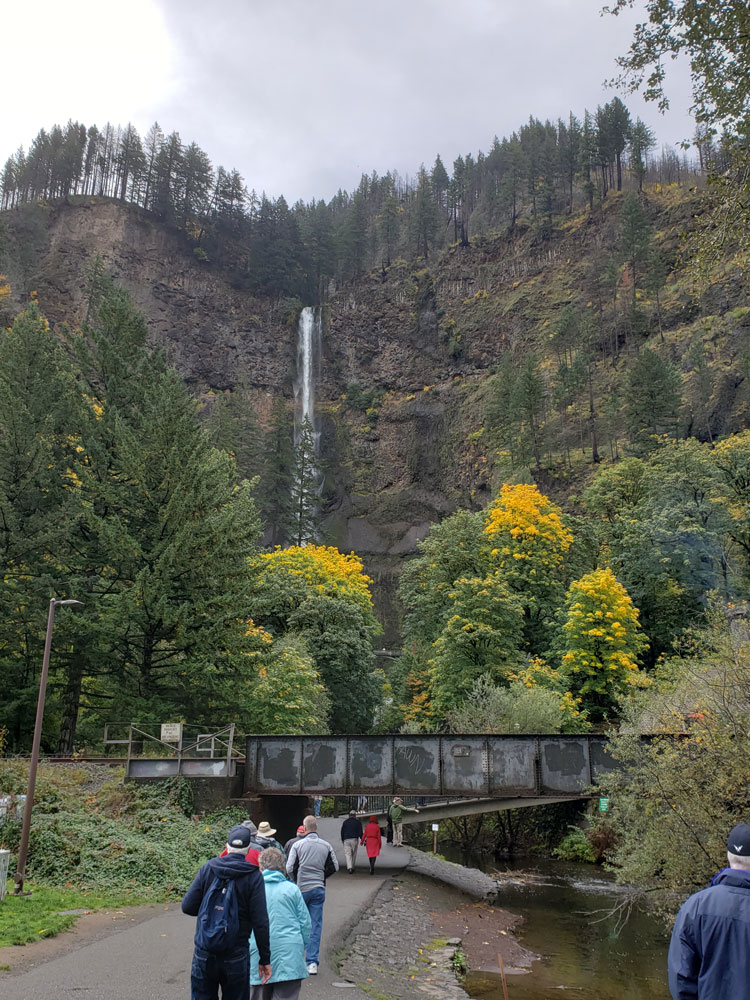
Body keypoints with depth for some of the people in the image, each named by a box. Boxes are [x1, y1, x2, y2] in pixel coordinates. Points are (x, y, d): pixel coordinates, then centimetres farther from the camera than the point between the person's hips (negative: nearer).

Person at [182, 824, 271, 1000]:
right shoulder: (254, 876, -10)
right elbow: (260, 922, -11)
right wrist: (265, 959, -4)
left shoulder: (207, 869, -4)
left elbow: (187, 906, -3)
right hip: (236, 956, -2)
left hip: (204, 954, 2)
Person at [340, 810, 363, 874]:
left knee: (347, 854, -3)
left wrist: (342, 840, 22)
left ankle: (349, 867, -20)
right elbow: (360, 832, -1)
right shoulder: (358, 822, 4)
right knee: (354, 854, 12)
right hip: (354, 840, 0)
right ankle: (352, 867, 16)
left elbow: (342, 832, 11)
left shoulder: (345, 822, 8)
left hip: (346, 840, 0)